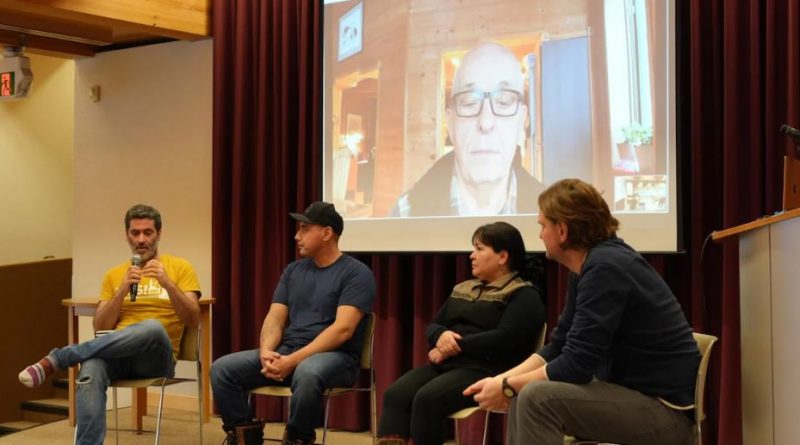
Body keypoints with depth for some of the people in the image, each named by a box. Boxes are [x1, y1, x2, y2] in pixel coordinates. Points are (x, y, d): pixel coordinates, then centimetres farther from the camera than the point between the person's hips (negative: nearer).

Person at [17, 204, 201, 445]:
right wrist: (122, 291, -7)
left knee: (153, 328, -39)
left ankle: (58, 358, -28)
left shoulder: (180, 268, 9)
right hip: (118, 354, 2)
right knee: (90, 371, -36)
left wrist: (167, 284, -16)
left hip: (157, 357, -2)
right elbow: (101, 328, 8)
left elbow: (192, 320, -2)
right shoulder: (114, 275, 17)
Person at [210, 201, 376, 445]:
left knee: (307, 373, -41)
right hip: (286, 351, 6)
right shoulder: (293, 270, 15)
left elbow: (343, 329, -17)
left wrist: (294, 360, -24)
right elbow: (275, 318, 9)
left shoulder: (356, 273, -7)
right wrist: (266, 351, -14)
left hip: (334, 356, -6)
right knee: (222, 369, -13)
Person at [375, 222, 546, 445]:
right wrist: (441, 336, -4)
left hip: (486, 370, -7)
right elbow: (433, 325, 21)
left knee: (426, 399, -31)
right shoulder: (463, 289, 22)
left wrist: (456, 346, -12)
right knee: (395, 394, -20)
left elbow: (504, 338, -15)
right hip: (446, 365, 7)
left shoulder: (524, 295, -1)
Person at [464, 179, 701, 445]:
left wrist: (507, 387, -12)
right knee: (524, 395, 9)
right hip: (633, 392, 10)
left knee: (537, 398, -23)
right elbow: (558, 347, 13)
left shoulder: (605, 268, -21)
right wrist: (503, 379, 2)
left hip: (665, 409, -10)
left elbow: (576, 365, -24)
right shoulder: (589, 265, 9)